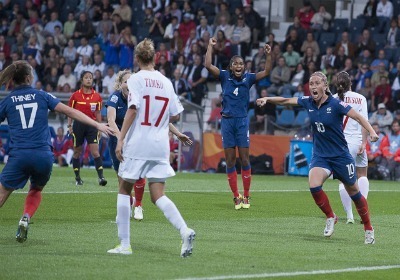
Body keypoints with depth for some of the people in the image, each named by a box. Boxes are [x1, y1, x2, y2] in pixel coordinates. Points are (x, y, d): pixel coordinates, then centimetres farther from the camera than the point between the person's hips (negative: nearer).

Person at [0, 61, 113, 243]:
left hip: (19, 156, -1)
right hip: (43, 156, 1)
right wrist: (98, 125, 7)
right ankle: (26, 218, 1)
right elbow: (71, 112, 6)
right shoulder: (42, 96, 8)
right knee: (36, 190, 24)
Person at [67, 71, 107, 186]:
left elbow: (98, 113, 12)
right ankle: (77, 178, 17)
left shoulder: (97, 96, 5)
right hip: (78, 124, -1)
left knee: (95, 151, -10)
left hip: (92, 125, 1)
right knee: (77, 152, 6)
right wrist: (69, 125, -2)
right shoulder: (75, 95, 0)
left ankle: (101, 176, -15)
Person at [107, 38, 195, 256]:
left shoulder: (136, 79, -5)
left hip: (136, 144, -4)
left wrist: (120, 139, -17)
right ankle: (184, 230, -19)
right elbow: (175, 115, 12)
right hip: (160, 146, 4)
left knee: (124, 190, 11)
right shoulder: (166, 82, 9)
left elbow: (132, 110, -16)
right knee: (158, 196, 5)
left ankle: (124, 244, 8)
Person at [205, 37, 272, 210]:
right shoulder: (225, 77, 3)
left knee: (244, 159, -2)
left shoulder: (248, 78, 5)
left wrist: (268, 55, -13)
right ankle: (236, 197, 8)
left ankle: (246, 196, 5)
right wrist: (210, 46, -6)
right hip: (227, 121, 0)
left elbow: (266, 72, -4)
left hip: (242, 121, 0)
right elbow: (208, 65, -7)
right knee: (230, 161, 1)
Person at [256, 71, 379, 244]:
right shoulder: (308, 102, -2)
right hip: (320, 155, 3)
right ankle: (330, 217, 3)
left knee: (354, 193, 9)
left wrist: (371, 131, -34)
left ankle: (368, 229, 29)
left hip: (340, 156, -3)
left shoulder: (336, 104, -16)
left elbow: (358, 117, -19)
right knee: (314, 186, -23)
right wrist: (267, 99, -7)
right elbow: (285, 101, 7)